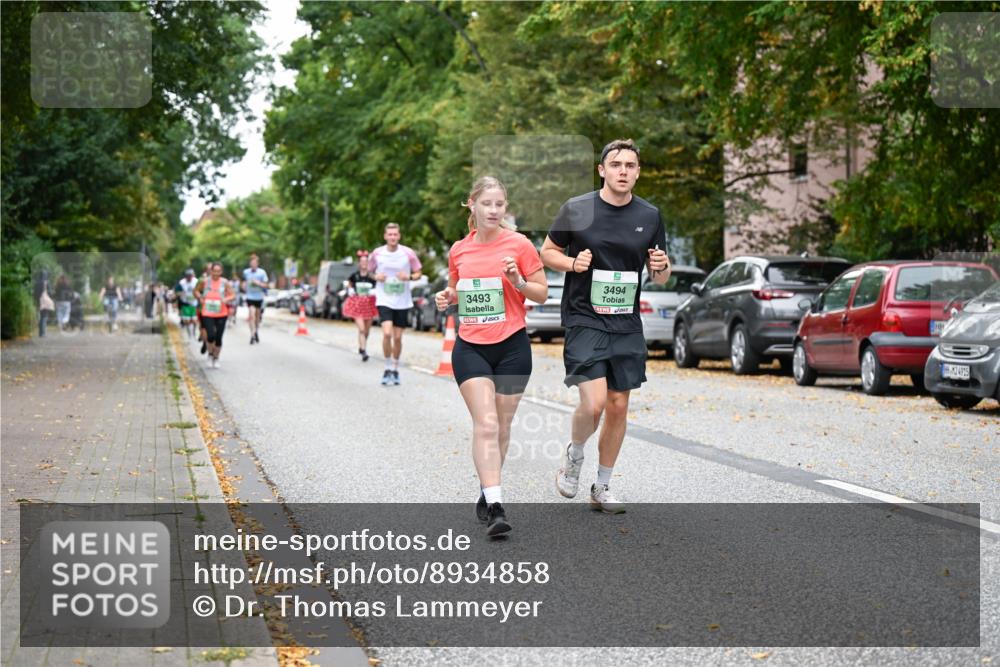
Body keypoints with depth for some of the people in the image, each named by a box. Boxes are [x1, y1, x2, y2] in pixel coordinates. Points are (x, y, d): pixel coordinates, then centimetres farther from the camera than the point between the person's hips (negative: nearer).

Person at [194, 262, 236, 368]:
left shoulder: (225, 283, -3)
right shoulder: (204, 282, -1)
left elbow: (233, 296, -3)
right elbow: (196, 290, 15)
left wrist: (226, 299, -23)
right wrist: (200, 298, -3)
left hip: (221, 314, 1)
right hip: (207, 314, -1)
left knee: (218, 338, 3)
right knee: (211, 336, -15)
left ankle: (216, 358, 23)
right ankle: (210, 353, 13)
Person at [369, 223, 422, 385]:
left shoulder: (408, 253, -4)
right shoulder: (377, 253, -2)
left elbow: (418, 273, 6)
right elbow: (369, 271, 13)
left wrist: (409, 277, -15)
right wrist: (376, 276, -9)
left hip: (402, 301, 1)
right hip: (384, 300, -1)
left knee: (398, 337, 7)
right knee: (387, 333, -18)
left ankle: (395, 369, 26)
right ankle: (388, 368, -2)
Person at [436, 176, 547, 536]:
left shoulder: (519, 244, -3)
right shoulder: (459, 250, 6)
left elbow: (542, 293, 0)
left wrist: (519, 282, -18)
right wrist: (447, 297, -1)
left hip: (512, 347, -1)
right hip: (470, 348, 1)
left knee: (501, 427, 8)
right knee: (485, 424, -13)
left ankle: (487, 495, 27)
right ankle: (495, 506, -19)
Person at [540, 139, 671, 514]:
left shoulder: (650, 216, 6)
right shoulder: (576, 210, -4)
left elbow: (660, 277, 14)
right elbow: (547, 252, 7)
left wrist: (661, 267, -10)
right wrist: (572, 263, -13)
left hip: (626, 325, 4)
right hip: (584, 320, -4)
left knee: (618, 407, 6)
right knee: (594, 402, -17)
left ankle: (602, 488, 20)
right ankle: (574, 454, 15)